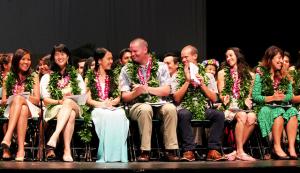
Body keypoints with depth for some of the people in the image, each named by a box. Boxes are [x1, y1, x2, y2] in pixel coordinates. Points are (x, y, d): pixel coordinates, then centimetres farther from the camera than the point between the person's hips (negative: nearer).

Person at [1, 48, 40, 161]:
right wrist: (15, 98, -10)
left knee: (20, 102, -37)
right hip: (12, 110, 0)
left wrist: (22, 97, -10)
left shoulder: (33, 77, 15)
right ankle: (21, 149, -53)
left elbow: (37, 100, 8)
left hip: (30, 109, 0)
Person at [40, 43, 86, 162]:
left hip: (75, 107, 1)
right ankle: (67, 150, -52)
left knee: (69, 103, -38)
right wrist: (60, 101, -14)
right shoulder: (47, 77, 17)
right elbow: (46, 100, 5)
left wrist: (69, 100, -10)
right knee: (71, 114, -38)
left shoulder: (76, 76, 22)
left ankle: (54, 138, -51)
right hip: (54, 109, -1)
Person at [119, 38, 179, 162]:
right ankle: (145, 151, -33)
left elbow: (166, 91, 1)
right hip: (136, 105, -1)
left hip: (158, 103, 1)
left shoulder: (161, 67, 11)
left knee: (170, 108, -31)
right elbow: (125, 97, 6)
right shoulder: (126, 70, 10)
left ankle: (171, 150, -25)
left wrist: (147, 89, -10)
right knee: (145, 109, -36)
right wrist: (136, 92, -16)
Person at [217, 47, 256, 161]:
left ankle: (237, 151, -28)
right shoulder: (222, 73, 13)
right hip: (228, 107, -2)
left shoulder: (248, 74, 18)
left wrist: (247, 100, -3)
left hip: (243, 106, 3)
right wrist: (225, 99, -13)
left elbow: (249, 93, 18)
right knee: (242, 116, -35)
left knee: (252, 117, -32)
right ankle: (240, 152, -33)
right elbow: (221, 94, 9)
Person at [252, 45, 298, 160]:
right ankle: (277, 148, -36)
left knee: (293, 112, -29)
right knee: (279, 112, -36)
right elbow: (255, 96, -5)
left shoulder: (284, 76, 17)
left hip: (283, 106, 4)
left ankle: (291, 147, -36)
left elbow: (290, 95, 11)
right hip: (265, 107, -4)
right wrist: (271, 98, -16)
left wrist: (283, 97, -11)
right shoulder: (260, 75, 2)